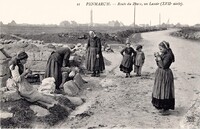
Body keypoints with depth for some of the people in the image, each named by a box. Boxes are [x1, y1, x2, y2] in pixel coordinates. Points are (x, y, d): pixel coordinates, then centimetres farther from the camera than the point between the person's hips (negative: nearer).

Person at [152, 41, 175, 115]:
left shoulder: (168, 55, -19)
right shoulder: (163, 54, 8)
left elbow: (163, 66, -24)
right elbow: (158, 64, 13)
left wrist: (159, 58, -21)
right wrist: (157, 57, 0)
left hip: (165, 75, -10)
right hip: (160, 73, 10)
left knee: (164, 91, -3)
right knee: (160, 91, 16)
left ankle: (166, 109, 7)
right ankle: (163, 108, 28)